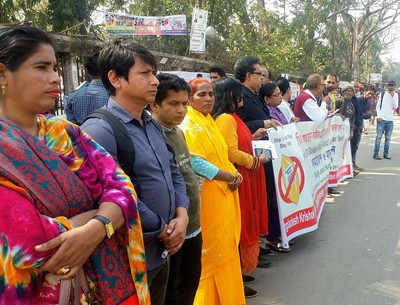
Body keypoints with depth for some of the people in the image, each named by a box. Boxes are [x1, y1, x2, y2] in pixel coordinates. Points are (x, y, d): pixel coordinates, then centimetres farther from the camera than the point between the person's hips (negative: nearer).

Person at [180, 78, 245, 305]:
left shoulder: (209, 121, 15)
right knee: (209, 253, 1)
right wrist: (230, 177, -16)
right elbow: (196, 163, -22)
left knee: (224, 249, 15)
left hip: (223, 196, 9)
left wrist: (234, 173, -1)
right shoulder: (189, 124, -12)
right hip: (206, 198, -9)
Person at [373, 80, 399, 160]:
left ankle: (386, 153, 14)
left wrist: (392, 96, -10)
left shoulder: (395, 95, 9)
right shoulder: (382, 94, 1)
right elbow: (378, 106, 0)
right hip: (381, 119, -3)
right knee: (379, 137, -4)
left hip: (390, 120, 3)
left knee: (388, 138, 7)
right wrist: (378, 116, -9)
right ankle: (376, 154, 0)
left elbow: (396, 106, -3)